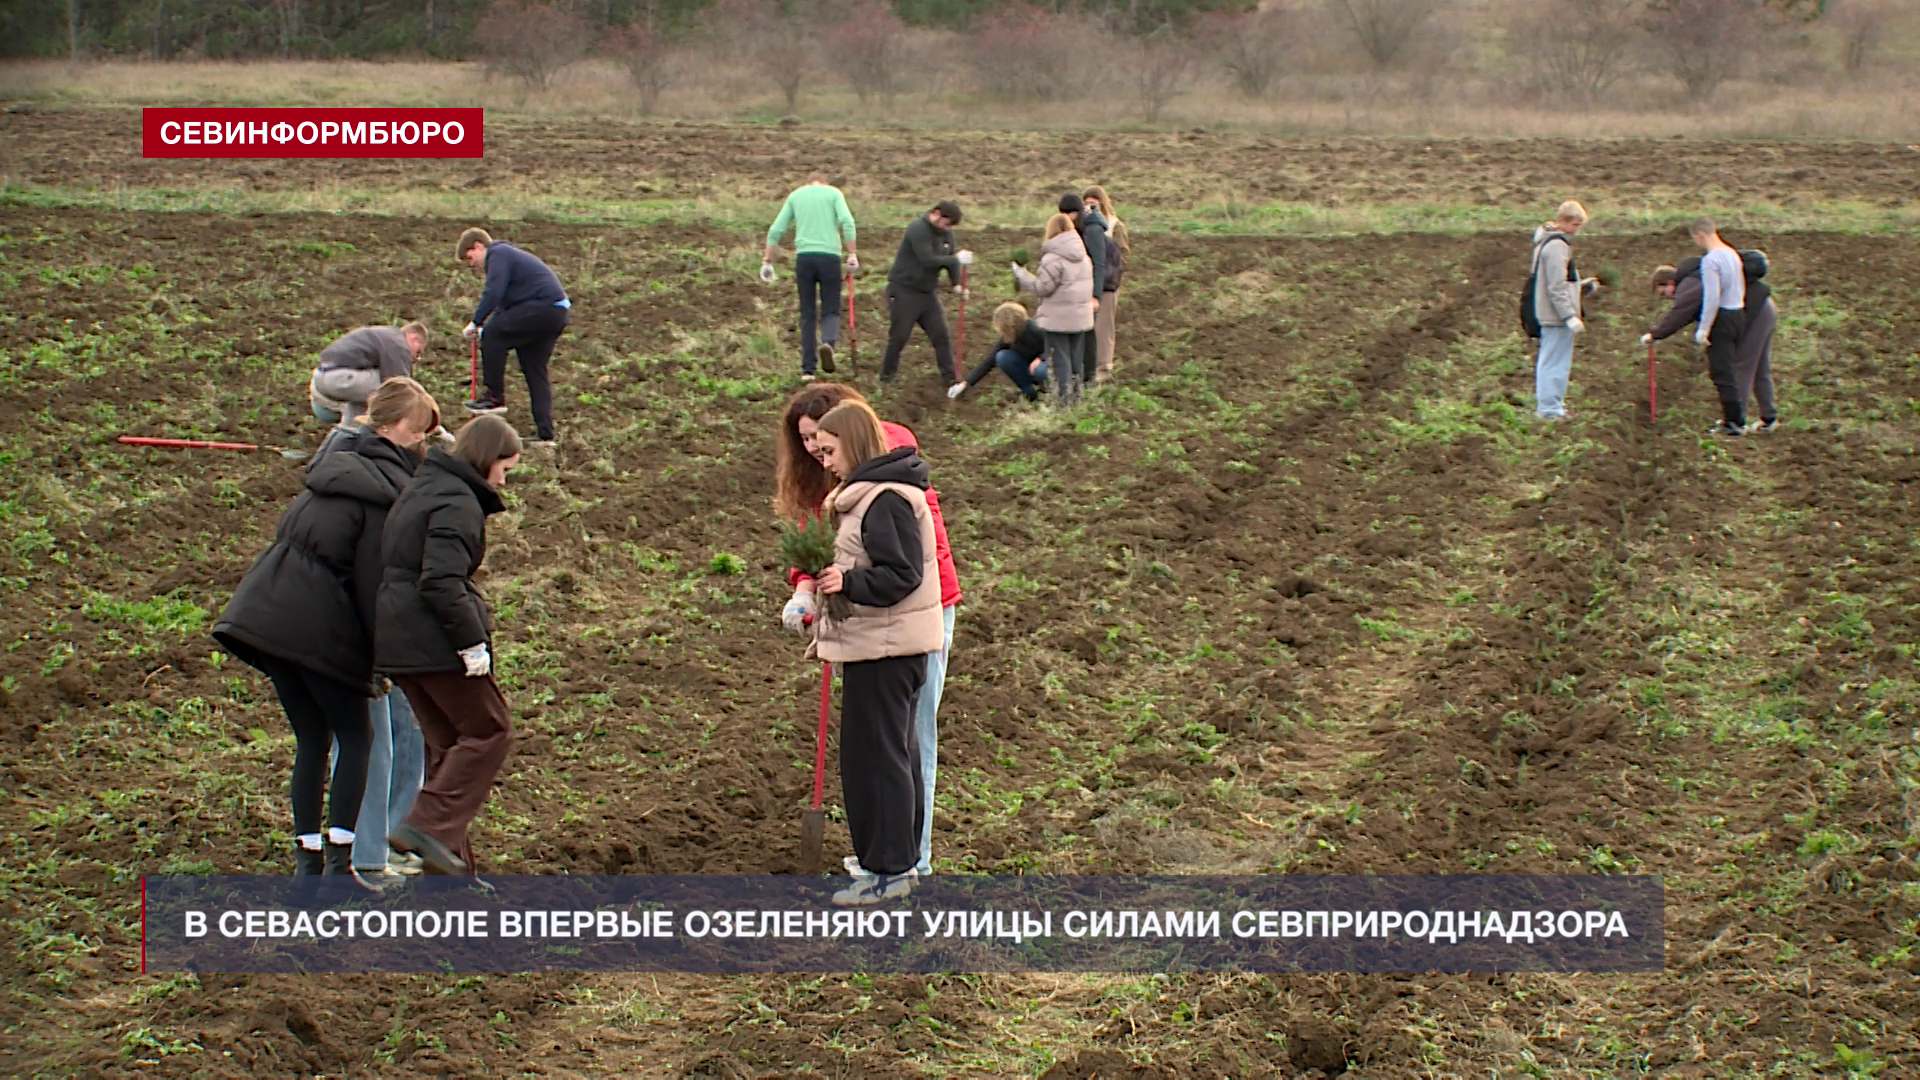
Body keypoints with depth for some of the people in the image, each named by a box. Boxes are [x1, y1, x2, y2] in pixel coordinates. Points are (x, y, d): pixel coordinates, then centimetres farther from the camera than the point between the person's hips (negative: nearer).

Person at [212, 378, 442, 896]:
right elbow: (374, 579, -13)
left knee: (311, 739, 15)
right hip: (321, 626, -7)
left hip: (268, 614, 7)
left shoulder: (339, 467, 15)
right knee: (355, 737, 5)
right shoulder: (389, 489, -10)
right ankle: (338, 863, -1)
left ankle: (307, 860, 14)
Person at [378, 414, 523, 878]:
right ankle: (428, 826, -9)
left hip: (396, 639, 10)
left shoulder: (422, 489, 19)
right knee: (488, 731, 0)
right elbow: (441, 581, -24)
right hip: (434, 641, -10)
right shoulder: (457, 502, -14)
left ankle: (449, 860, 16)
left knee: (447, 741, 16)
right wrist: (472, 641, -21)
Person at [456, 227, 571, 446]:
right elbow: (506, 304, 27)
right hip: (559, 312, 11)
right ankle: (545, 434, 11)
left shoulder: (498, 254, -3)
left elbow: (493, 294, -17)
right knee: (535, 370, 13)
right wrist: (484, 326, 16)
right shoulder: (507, 254, 29)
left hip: (543, 306, -11)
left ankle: (495, 397, -2)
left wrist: (476, 323, -11)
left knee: (492, 336, -7)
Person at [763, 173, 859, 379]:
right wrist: (852, 254, -6)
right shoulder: (833, 193, 10)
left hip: (804, 256, 2)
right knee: (831, 310, 5)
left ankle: (808, 368, 3)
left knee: (807, 314, 8)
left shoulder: (796, 195, 16)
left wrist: (767, 261, 16)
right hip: (829, 256, -2)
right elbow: (847, 221, -7)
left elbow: (775, 231, 11)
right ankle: (828, 342, -28)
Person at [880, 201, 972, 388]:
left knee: (941, 335, 2)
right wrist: (957, 259, -27)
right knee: (898, 337, -2)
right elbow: (928, 260, -29)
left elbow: (949, 259, 7)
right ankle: (886, 377, 12)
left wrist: (957, 283, -9)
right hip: (904, 291, -7)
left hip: (927, 293, 7)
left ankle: (949, 377, 6)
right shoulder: (918, 230, -21)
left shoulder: (945, 233, 5)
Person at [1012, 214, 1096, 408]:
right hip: (1081, 317, 7)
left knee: (1059, 362, 0)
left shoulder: (1053, 259, -18)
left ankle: (1062, 404, 0)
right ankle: (1076, 398, 23)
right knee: (1076, 361, 15)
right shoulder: (1083, 256, 8)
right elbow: (1088, 283, 11)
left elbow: (1042, 287, -17)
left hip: (1058, 319, -7)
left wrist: (1020, 273, -8)